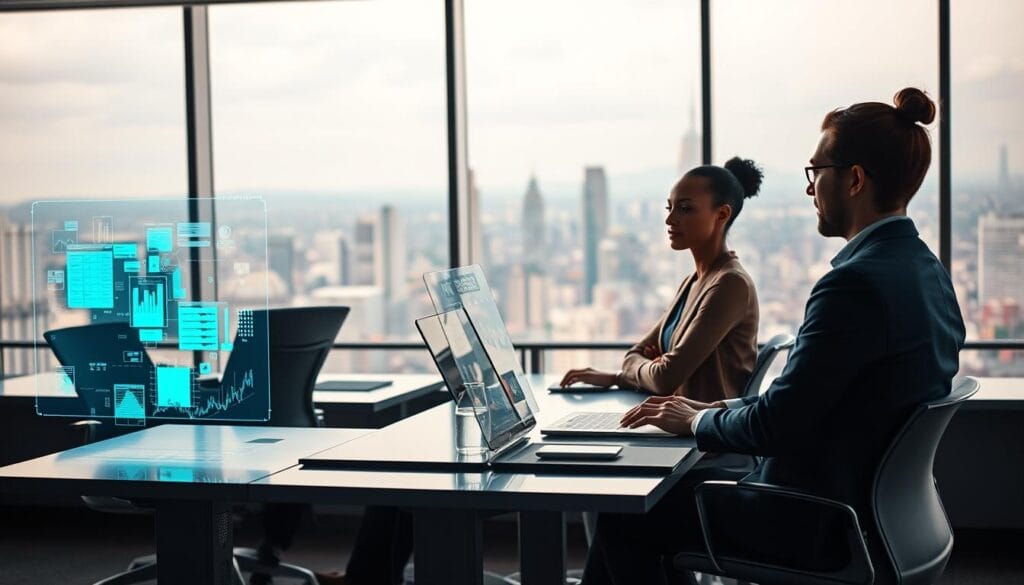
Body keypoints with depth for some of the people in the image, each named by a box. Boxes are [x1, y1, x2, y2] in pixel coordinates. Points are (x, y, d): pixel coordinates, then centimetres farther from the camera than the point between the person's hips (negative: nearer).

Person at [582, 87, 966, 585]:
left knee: (623, 518, 4)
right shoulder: (925, 270, 6)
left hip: (813, 525, -10)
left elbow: (776, 425, -23)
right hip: (866, 505, 10)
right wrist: (717, 410, 9)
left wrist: (697, 420, -4)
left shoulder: (857, 284, -25)